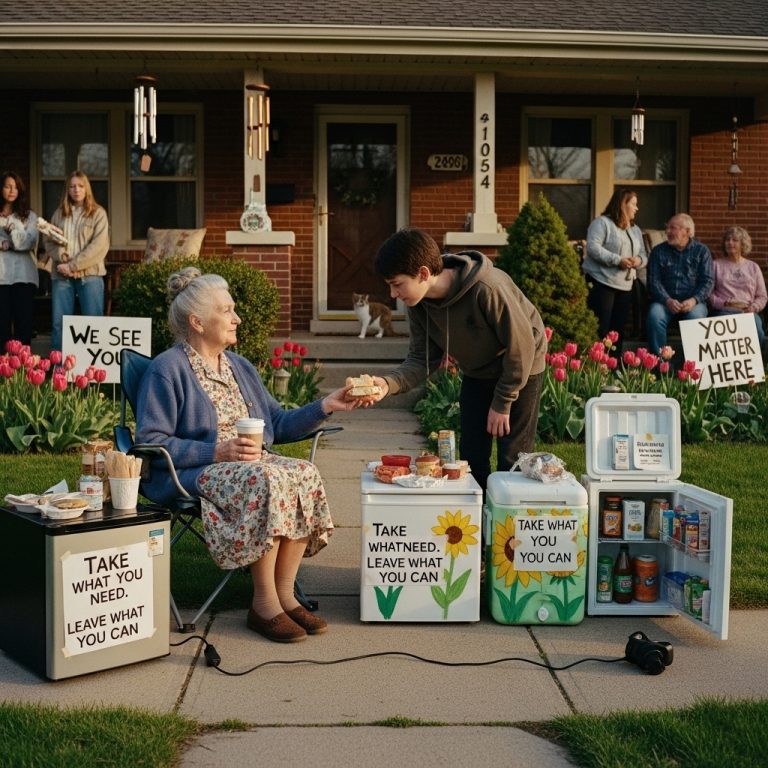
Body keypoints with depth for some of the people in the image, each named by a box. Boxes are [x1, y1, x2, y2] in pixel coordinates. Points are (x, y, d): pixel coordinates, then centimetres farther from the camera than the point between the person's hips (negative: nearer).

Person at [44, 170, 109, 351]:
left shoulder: (98, 213, 2)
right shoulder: (59, 214, 14)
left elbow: (99, 246, -8)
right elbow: (49, 243, 11)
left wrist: (73, 266, -13)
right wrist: (62, 258, -11)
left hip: (89, 274, -3)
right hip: (61, 275, 3)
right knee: (59, 322, 3)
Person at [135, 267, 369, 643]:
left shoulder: (239, 367, 19)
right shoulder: (166, 369, -5)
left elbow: (278, 424, 18)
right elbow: (150, 442, -12)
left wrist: (325, 406, 5)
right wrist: (217, 451, -20)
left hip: (250, 463, 7)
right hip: (191, 473, -7)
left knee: (304, 474, -23)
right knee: (267, 481, -34)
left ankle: (284, 593, -17)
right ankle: (264, 603, -24)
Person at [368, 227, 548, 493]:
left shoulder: (487, 289, -37)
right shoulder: (419, 304, -17)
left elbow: (521, 346, -26)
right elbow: (421, 358, -11)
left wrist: (502, 403, -18)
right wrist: (389, 383, -32)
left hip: (521, 369, -6)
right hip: (477, 374, 6)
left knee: (512, 461, -3)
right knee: (471, 456, 8)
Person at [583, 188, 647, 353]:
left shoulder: (635, 229, 20)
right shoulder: (602, 222, -5)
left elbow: (643, 255, 19)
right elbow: (592, 248, -17)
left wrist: (639, 260, -5)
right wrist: (617, 260, -22)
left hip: (625, 286, 8)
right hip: (602, 283, -8)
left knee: (618, 329, 9)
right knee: (600, 329, -9)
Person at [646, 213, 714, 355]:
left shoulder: (702, 251, 10)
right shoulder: (658, 251, 12)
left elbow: (708, 281, 1)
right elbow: (654, 281, 2)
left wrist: (694, 300, -17)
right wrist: (667, 300, -16)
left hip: (693, 302, -1)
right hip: (665, 300, 1)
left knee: (696, 317, -34)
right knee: (655, 315, -32)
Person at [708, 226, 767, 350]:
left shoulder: (753, 267, 23)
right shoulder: (716, 265, 17)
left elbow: (762, 296, 19)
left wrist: (754, 307, -2)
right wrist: (723, 303, -10)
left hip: (748, 312, 2)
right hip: (723, 310, -2)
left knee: (756, 329, -35)